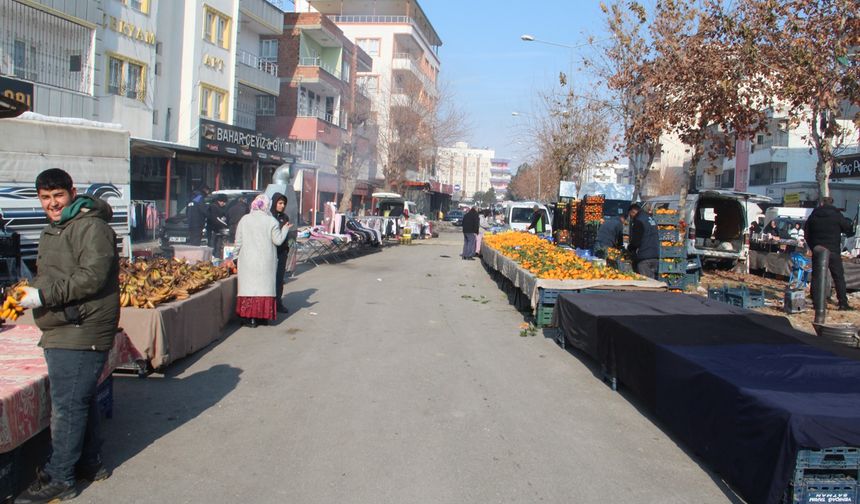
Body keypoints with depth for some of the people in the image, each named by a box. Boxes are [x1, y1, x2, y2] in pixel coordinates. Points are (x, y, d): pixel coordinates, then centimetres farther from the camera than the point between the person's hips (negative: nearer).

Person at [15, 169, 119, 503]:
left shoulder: (91, 227, -14)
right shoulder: (52, 231, 20)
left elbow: (92, 277, -23)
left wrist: (44, 295, -21)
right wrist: (31, 292, 11)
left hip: (81, 334, -10)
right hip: (60, 332, 10)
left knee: (67, 405, -5)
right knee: (81, 400, 18)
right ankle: (90, 464, 30)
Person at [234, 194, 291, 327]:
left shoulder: (244, 220, 0)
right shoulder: (271, 221, -7)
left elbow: (238, 241, 3)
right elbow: (278, 240, -6)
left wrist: (237, 255, 17)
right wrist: (285, 229, 9)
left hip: (248, 260, 1)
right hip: (266, 261, -1)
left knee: (249, 286, 4)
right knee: (264, 285, 8)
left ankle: (251, 317, 1)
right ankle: (264, 315, 11)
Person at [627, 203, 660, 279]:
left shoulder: (638, 221, -9)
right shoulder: (651, 219, 18)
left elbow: (636, 241, -12)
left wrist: (629, 248, 8)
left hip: (644, 257, -9)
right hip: (655, 256, 9)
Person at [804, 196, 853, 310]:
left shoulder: (813, 216, 4)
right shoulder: (837, 215, -6)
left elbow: (806, 234, 8)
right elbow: (848, 228, 1)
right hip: (833, 251, -2)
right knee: (839, 277, 2)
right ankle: (843, 303, -1)